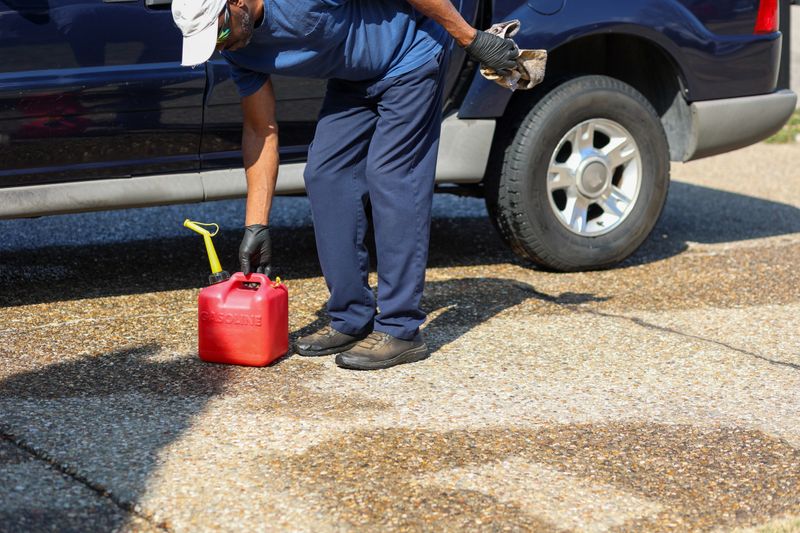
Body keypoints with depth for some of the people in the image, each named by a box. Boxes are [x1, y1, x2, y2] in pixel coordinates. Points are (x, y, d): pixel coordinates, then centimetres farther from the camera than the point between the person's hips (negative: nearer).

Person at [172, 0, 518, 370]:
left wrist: (471, 40, -20)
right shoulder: (239, 47, -10)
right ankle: (351, 321, 6)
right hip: (355, 75, 8)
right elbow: (260, 130, -3)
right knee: (324, 175, -1)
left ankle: (400, 330, -11)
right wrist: (256, 226, -6)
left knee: (390, 177, -14)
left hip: (411, 53, -7)